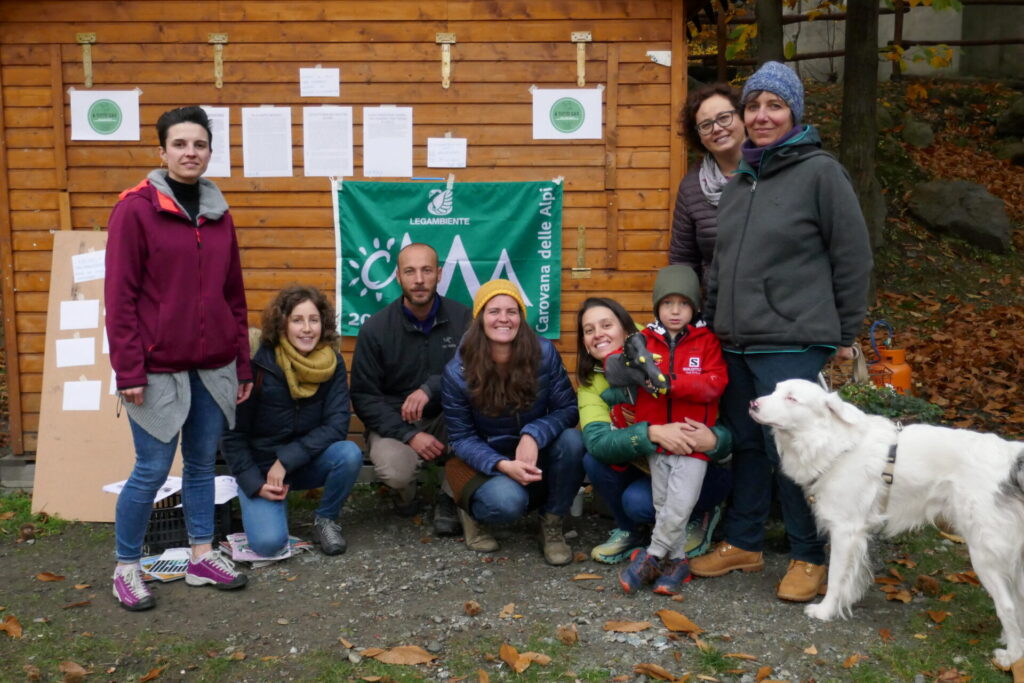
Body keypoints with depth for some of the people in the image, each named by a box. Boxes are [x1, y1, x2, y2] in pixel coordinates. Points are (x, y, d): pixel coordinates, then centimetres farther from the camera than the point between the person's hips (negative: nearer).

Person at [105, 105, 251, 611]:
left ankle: (202, 556, 27)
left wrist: (243, 364, 11)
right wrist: (128, 370, -13)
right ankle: (126, 568, 19)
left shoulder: (218, 214, 9)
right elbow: (119, 296, -9)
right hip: (158, 369, -5)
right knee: (152, 470, 1)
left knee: (203, 464, 13)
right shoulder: (136, 209, -7)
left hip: (213, 368, 5)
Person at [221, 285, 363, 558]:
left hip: (307, 462, 3)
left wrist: (287, 460, -23)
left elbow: (337, 424, -16)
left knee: (350, 453, -28)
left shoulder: (332, 364, -9)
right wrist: (255, 484, -17)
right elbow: (232, 434, -9)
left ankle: (325, 518, -1)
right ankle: (276, 504, 11)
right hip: (260, 468, -2)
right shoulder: (258, 365, -17)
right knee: (269, 541, -25)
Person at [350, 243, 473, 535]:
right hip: (394, 423, -2)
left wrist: (431, 388, -29)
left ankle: (450, 498, -10)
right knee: (395, 471, -35)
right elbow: (364, 397, -8)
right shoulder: (375, 329, -9)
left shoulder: (461, 317, -7)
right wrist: (409, 435, -21)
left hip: (447, 420, 2)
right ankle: (405, 492, 8)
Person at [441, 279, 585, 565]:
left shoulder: (544, 353, -14)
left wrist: (533, 435, -33)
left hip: (536, 455, 2)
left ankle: (552, 525, -6)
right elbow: (462, 437, -11)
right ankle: (471, 510, 5)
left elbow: (568, 408, -13)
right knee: (508, 501, -34)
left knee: (571, 441, -29)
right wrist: (503, 465, -28)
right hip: (486, 461, -2)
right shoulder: (457, 371, -15)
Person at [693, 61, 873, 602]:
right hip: (735, 343, 6)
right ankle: (743, 543, 27)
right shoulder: (739, 182, 15)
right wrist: (714, 319, 16)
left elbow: (852, 257, -5)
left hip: (791, 343, -6)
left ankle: (808, 558, 13)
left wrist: (843, 334, -3)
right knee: (745, 444, 13)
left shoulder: (819, 172, -5)